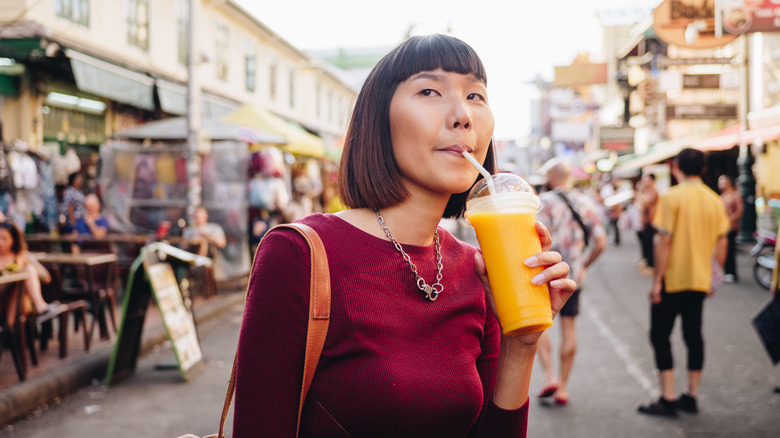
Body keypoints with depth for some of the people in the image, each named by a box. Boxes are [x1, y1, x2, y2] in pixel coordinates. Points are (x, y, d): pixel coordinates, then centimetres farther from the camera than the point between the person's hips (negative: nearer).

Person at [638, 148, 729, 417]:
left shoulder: (673, 197, -12)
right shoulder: (715, 200, 5)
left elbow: (664, 241, -15)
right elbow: (721, 243, 8)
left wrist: (657, 279, -11)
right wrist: (714, 277, 18)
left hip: (672, 280, -6)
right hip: (700, 280, 6)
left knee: (660, 335, 2)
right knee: (693, 335, 13)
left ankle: (667, 399, -1)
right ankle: (691, 397, 18)